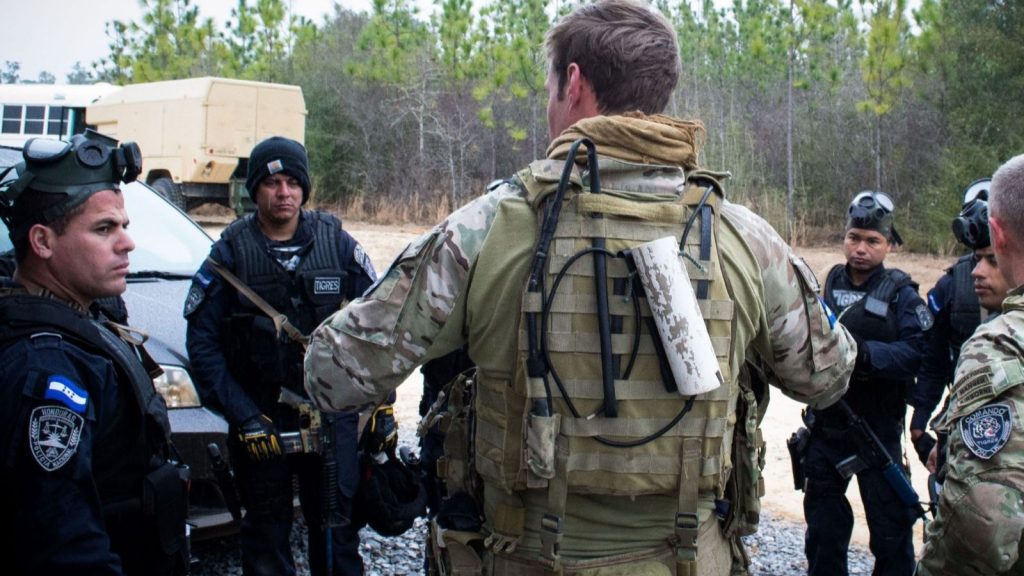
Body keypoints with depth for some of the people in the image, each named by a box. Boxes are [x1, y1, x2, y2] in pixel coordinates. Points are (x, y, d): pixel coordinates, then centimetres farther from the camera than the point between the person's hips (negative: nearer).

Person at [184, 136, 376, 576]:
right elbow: (202, 341, -5)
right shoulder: (231, 251, -3)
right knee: (266, 536, 11)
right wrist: (243, 416, -11)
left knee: (338, 529, 6)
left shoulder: (336, 242, 1)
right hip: (261, 420, 0)